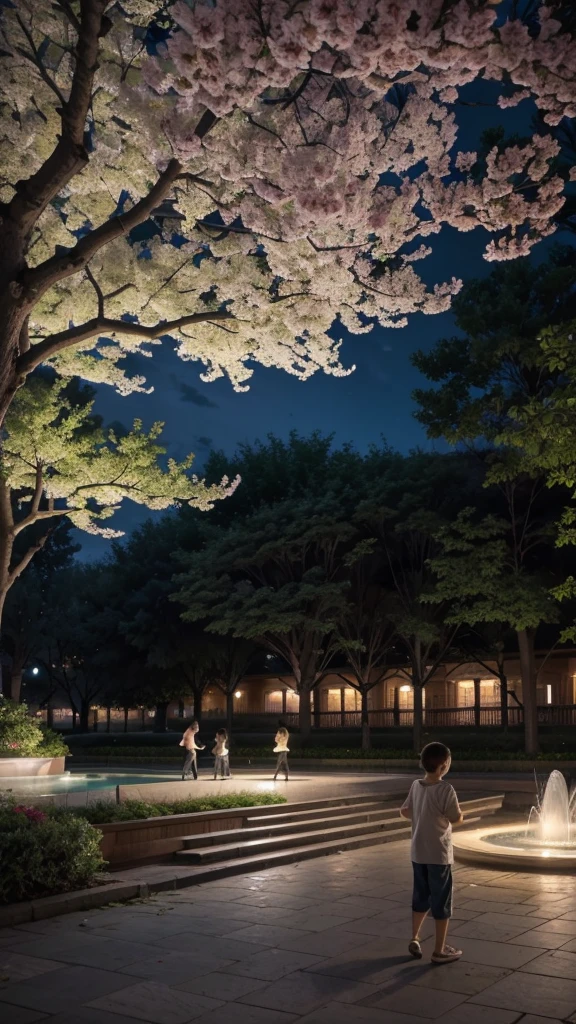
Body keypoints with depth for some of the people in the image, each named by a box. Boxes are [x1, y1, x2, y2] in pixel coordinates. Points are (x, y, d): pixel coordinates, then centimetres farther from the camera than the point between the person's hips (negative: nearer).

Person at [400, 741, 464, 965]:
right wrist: (458, 811, 6)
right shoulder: (445, 789, -19)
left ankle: (414, 939, 26)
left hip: (418, 853, 6)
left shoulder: (416, 786, 1)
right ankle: (440, 950, 13)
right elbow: (457, 819, -14)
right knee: (442, 901, 6)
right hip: (439, 854, -6)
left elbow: (405, 811, 11)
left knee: (421, 896, 21)